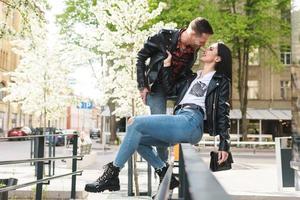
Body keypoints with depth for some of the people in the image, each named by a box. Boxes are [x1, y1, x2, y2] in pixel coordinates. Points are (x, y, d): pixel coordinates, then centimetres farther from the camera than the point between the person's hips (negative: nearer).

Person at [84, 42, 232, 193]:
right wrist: (167, 64, 23)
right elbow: (171, 88, 25)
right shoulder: (193, 77, 32)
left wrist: (224, 144, -6)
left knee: (135, 123, -18)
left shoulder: (221, 81, 11)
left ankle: (112, 175, -13)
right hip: (179, 124, 8)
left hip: (191, 123, -8)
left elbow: (223, 113, 2)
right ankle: (165, 176, 0)